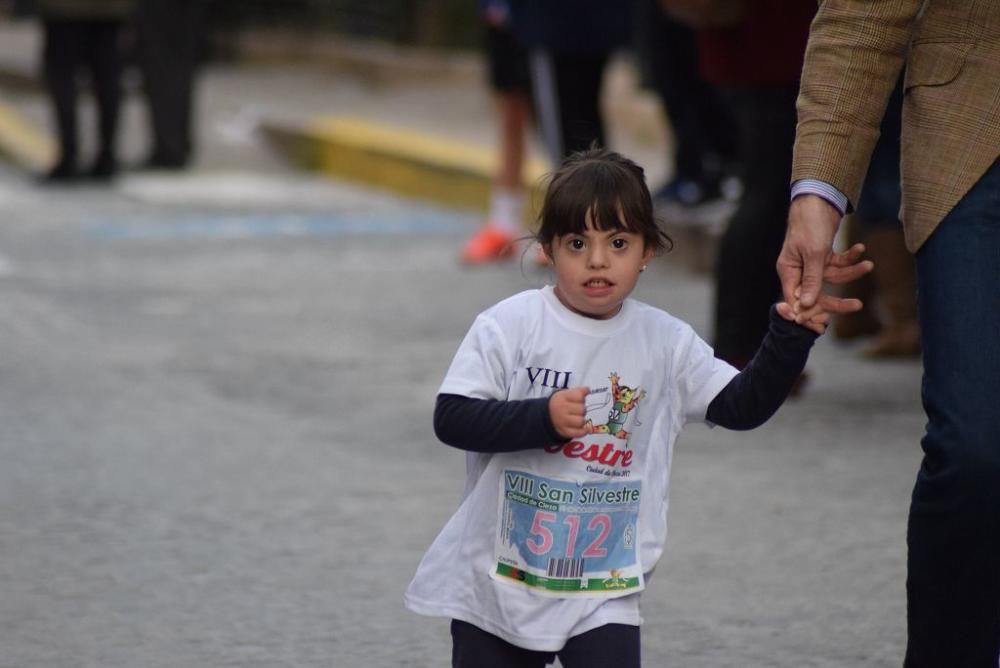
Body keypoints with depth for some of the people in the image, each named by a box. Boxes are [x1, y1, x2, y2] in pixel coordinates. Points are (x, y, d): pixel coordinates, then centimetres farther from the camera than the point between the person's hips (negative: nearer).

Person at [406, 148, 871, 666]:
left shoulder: (665, 343, -1)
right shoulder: (509, 327, -9)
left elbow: (744, 405, -3)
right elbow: (451, 418, -14)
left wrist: (791, 335, -16)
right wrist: (542, 418, -27)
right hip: (497, 581, -1)